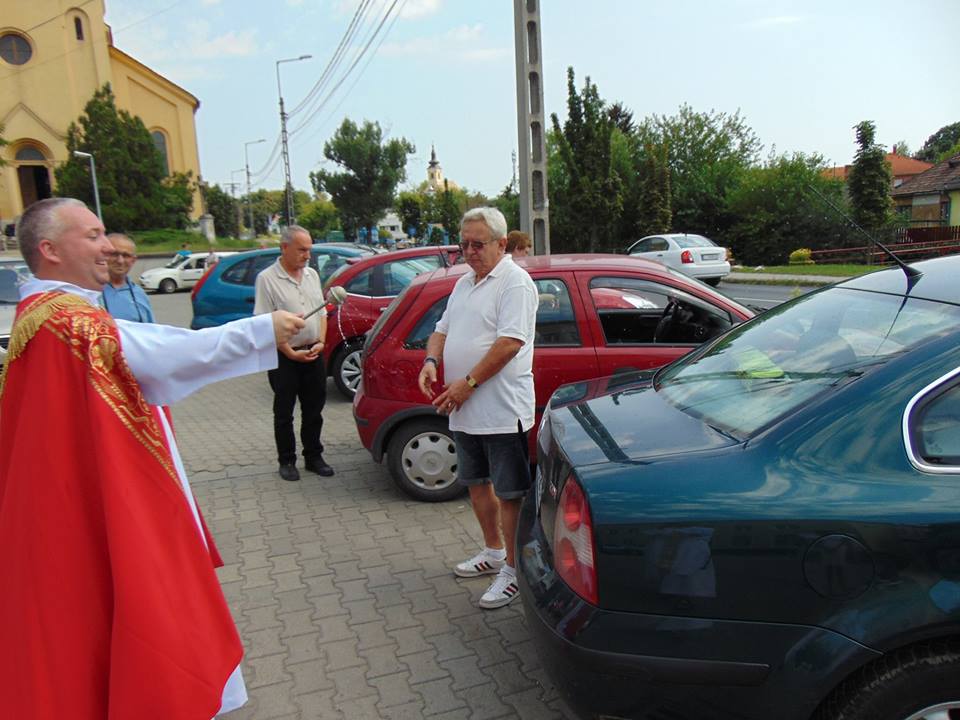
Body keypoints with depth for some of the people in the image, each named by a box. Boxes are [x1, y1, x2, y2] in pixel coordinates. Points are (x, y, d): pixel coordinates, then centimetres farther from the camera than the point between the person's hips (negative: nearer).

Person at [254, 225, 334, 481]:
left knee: (314, 410, 12)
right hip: (284, 357, -5)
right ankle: (287, 461, 19)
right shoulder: (267, 279, -10)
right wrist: (290, 353, -16)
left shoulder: (312, 275, 8)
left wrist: (320, 342, -1)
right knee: (284, 413, 7)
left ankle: (313, 457, 25)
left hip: (314, 354, 5)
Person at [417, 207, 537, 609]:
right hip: (464, 410, 9)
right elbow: (443, 329, 19)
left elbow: (509, 342, -21)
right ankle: (493, 553, 36)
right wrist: (431, 360, -2)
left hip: (502, 410, -9)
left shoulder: (515, 282, -11)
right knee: (476, 483, 19)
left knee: (509, 492, 0)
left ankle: (513, 570, 12)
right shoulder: (464, 283, 16)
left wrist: (467, 383, -22)